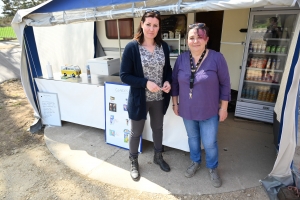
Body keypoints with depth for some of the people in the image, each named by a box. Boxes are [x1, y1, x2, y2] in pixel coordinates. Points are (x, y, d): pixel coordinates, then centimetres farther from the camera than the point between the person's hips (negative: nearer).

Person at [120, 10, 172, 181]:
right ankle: (134, 162, 39)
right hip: (140, 99, -4)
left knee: (158, 128, 22)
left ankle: (158, 156, 48)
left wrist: (168, 82, -11)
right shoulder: (132, 47, -14)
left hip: (159, 98, 5)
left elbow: (168, 69, 10)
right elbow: (124, 75, -13)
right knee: (136, 132, 13)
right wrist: (145, 83, -24)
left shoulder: (164, 46, -1)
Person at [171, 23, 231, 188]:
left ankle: (212, 168, 38)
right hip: (187, 110, 3)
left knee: (209, 143, 10)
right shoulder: (181, 58, -5)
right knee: (192, 138, 21)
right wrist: (175, 103, 5)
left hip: (209, 111, -2)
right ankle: (195, 161, 47)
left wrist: (224, 108, -6)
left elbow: (225, 84, -8)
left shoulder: (217, 58, -14)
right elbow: (175, 82, 4)